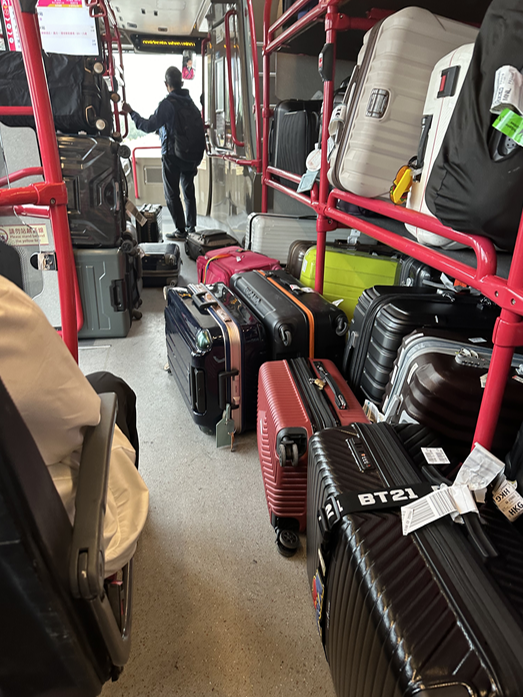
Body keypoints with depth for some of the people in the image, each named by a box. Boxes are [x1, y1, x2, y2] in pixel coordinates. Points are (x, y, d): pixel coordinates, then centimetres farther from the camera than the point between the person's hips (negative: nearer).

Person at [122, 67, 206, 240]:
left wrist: (131, 112, -7)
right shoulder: (191, 103, 11)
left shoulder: (167, 104, -13)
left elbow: (149, 126, -20)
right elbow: (200, 132, 13)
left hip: (173, 156, -7)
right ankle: (191, 227, 23)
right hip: (192, 156, 7)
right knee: (189, 191, 18)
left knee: (172, 194, 0)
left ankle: (181, 230, -1)